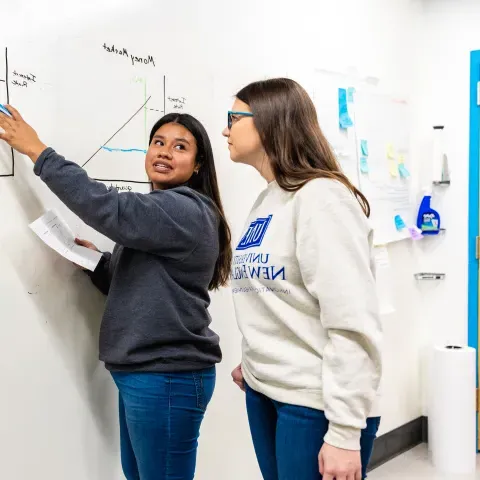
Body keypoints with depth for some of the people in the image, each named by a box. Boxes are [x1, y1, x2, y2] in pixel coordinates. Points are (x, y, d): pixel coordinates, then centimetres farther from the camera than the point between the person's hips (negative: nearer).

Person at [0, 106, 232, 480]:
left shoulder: (188, 212, -16)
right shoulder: (156, 213, 15)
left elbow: (107, 207, -26)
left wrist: (37, 151, -18)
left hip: (168, 378, -10)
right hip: (141, 373, 10)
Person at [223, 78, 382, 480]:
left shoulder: (321, 198, -14)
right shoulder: (266, 201, 11)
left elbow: (352, 323, -20)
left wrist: (344, 432, -21)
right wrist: (254, 362, 8)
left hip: (315, 403, -8)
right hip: (263, 391, 8)